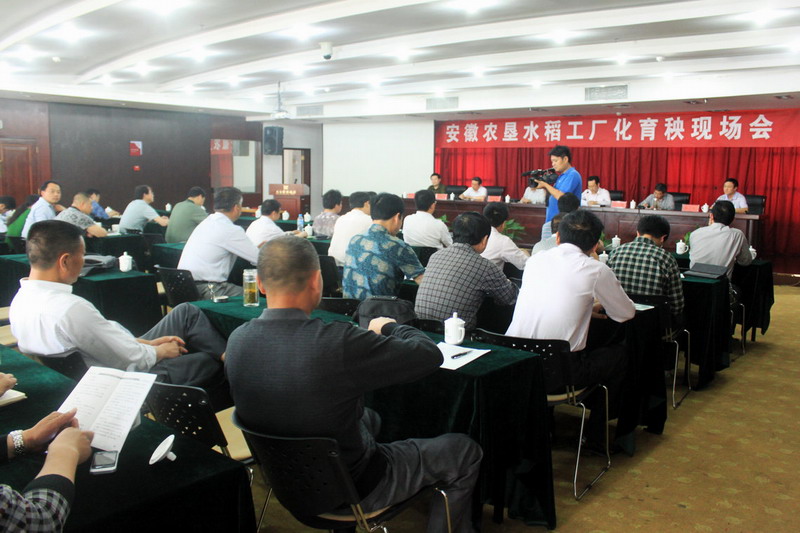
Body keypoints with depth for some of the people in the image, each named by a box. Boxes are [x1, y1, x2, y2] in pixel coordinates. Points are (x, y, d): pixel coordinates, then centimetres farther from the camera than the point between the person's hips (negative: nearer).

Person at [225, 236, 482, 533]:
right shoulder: (338, 341, -34)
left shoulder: (237, 340, -14)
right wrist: (390, 327, -3)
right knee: (465, 452, 12)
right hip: (351, 489, -6)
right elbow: (430, 355, -22)